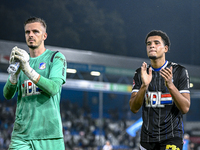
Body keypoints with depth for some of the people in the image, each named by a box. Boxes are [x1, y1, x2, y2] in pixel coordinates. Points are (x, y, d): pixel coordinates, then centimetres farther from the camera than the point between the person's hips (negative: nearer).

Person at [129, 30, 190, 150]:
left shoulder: (180, 71, -2)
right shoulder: (140, 74, 6)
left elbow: (185, 108, -10)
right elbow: (134, 108, -4)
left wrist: (170, 85, -24)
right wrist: (144, 86, -20)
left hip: (172, 137, -4)